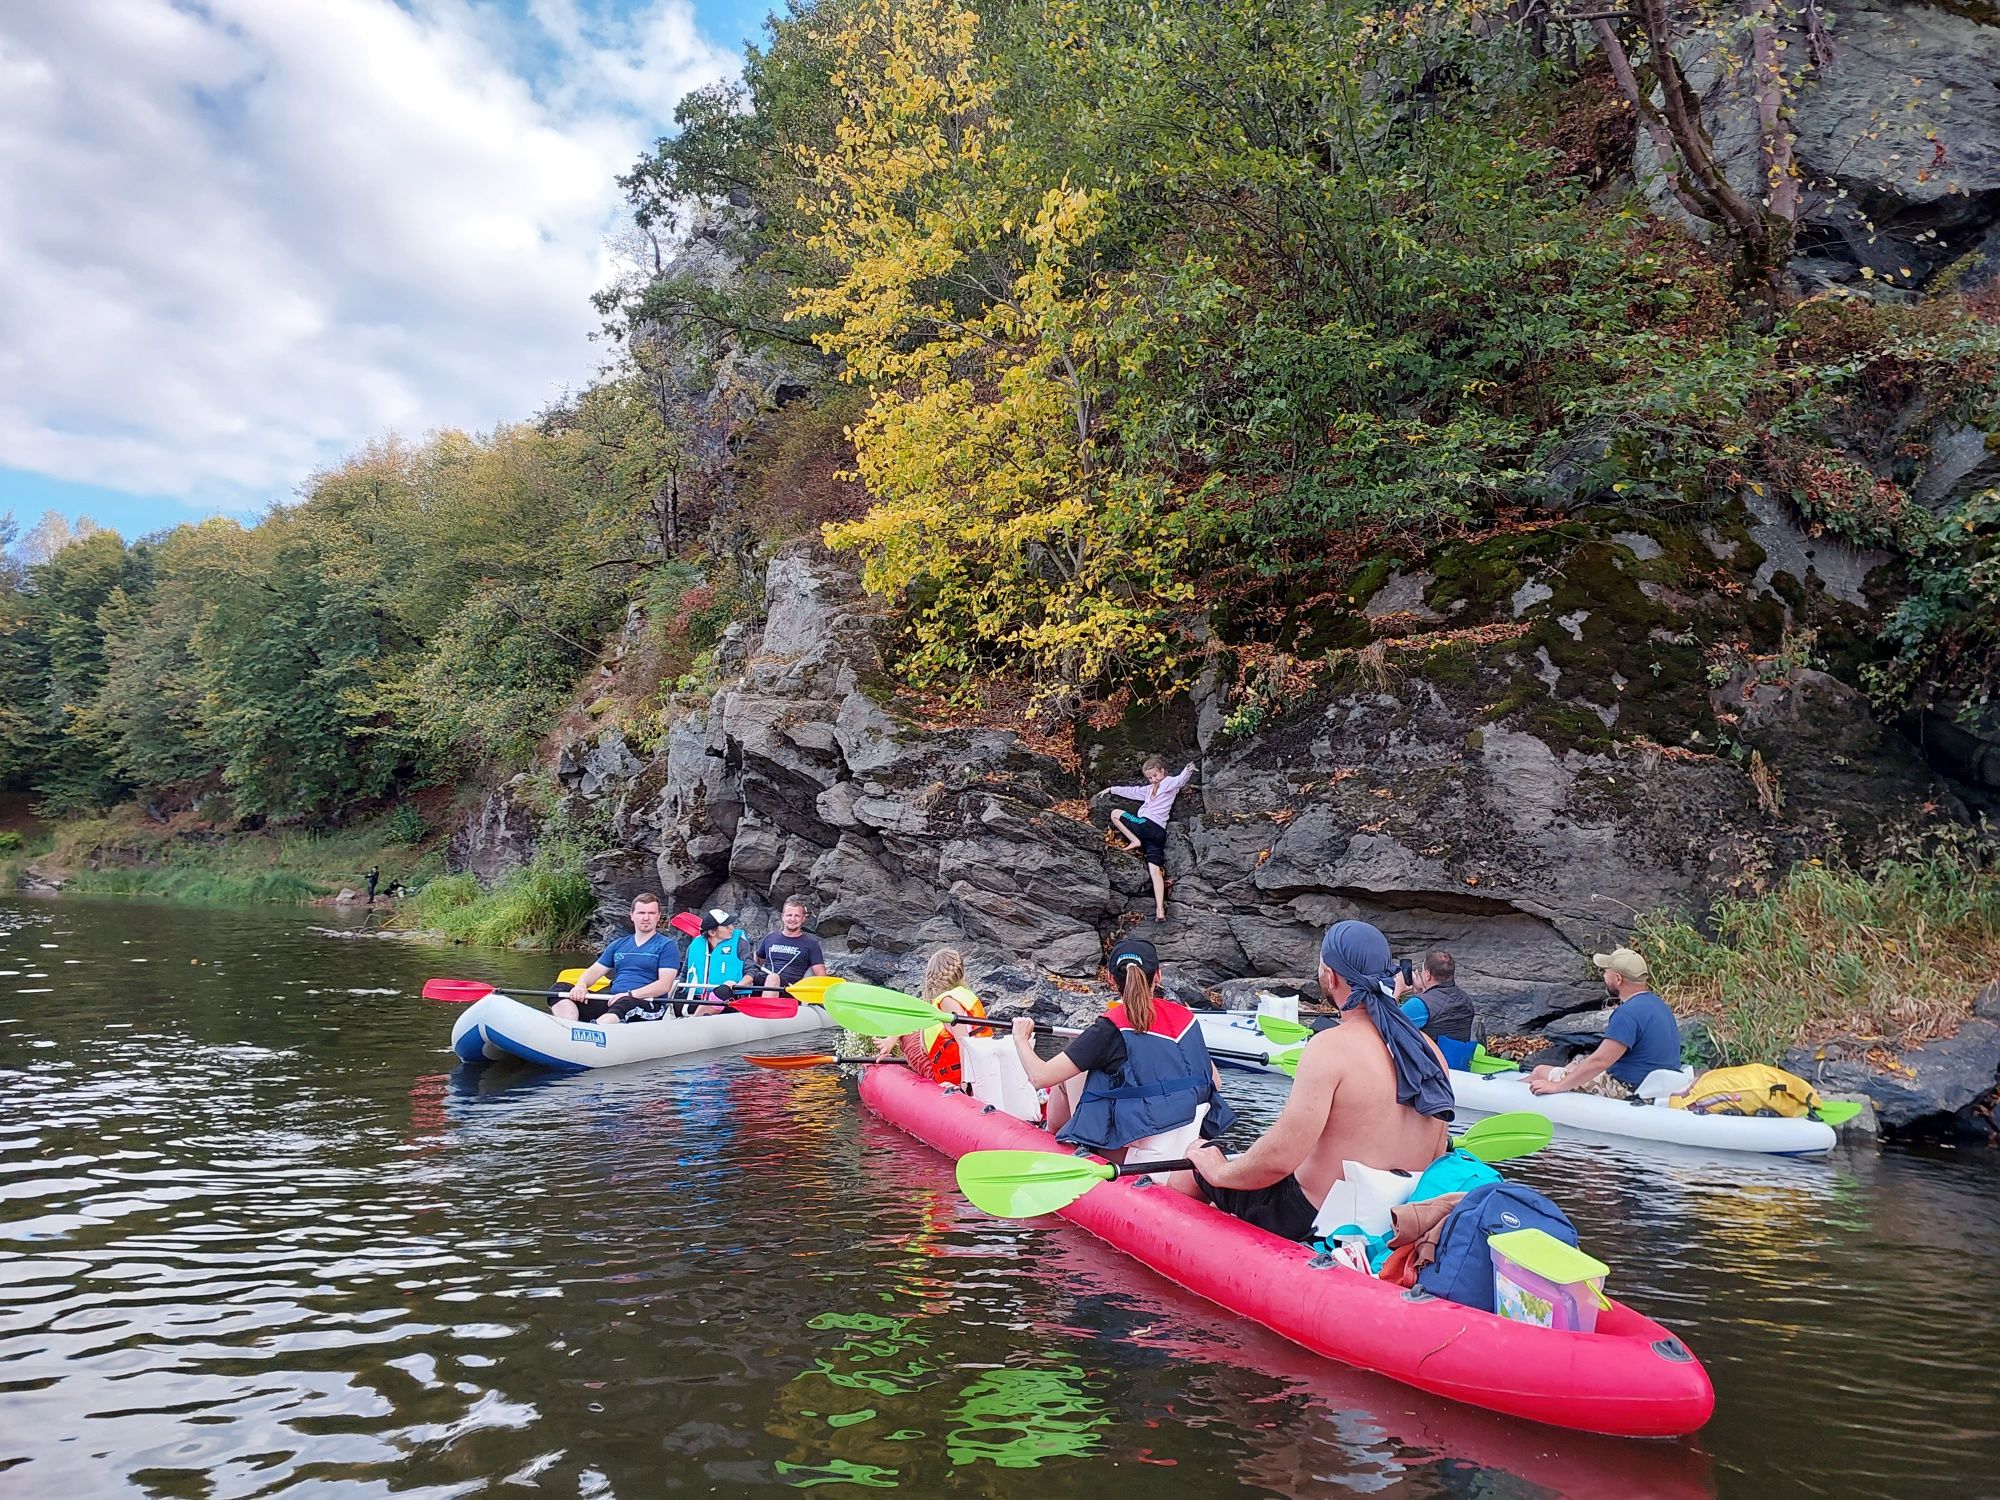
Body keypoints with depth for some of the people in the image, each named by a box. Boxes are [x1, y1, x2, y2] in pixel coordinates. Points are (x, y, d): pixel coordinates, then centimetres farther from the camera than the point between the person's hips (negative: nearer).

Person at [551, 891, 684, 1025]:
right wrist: (581, 985, -4)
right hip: (612, 998, 5)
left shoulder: (667, 946, 6)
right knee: (561, 992, -15)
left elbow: (664, 985, -6)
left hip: (647, 1002, -5)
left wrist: (631, 994, -18)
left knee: (622, 1005, -41)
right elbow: (595, 970, 20)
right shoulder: (618, 944, 24)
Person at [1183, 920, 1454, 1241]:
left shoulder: (1331, 1046, -22)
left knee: (1197, 1160, 14)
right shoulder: (1431, 1051, -2)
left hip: (1313, 1223, -7)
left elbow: (1278, 1159, -26)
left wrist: (1220, 1171, -7)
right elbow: (1434, 1157, 9)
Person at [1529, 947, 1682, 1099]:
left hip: (1631, 1091, -10)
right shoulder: (1655, 1002, 7)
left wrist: (1557, 1086, -24)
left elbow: (1600, 1061, -27)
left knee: (1541, 1072, -3)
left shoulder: (1628, 1014, -24)